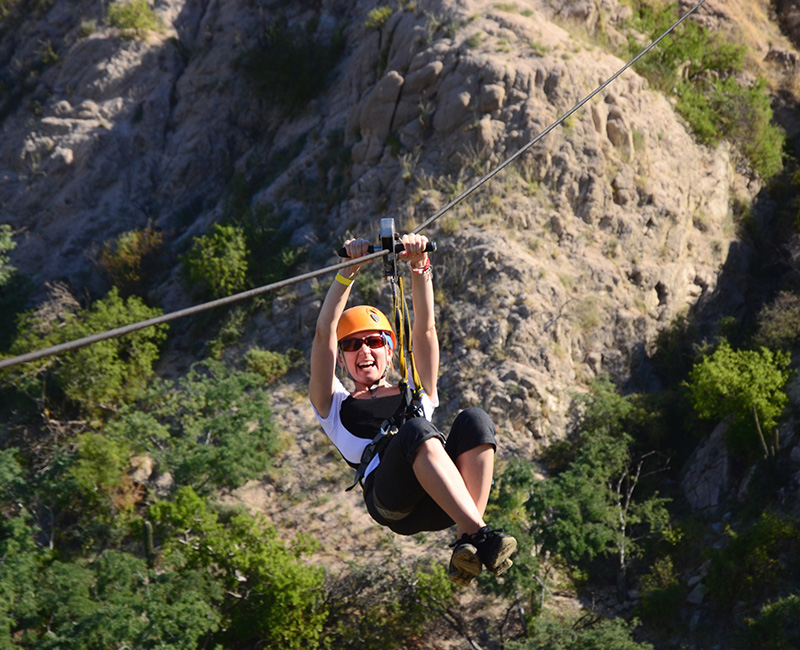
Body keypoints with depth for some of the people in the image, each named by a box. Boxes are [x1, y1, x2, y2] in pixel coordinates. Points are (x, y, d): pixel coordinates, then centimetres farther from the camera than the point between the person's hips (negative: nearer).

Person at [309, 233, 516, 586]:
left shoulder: (417, 394, 36)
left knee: (473, 420, -27)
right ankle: (480, 533, -47)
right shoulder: (333, 405, 29)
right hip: (389, 500, -3)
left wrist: (420, 266, 11)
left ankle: (466, 543, -39)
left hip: (440, 503, 3)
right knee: (417, 430, -34)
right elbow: (324, 333, 17)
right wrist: (349, 270, 10)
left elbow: (424, 328, 24)